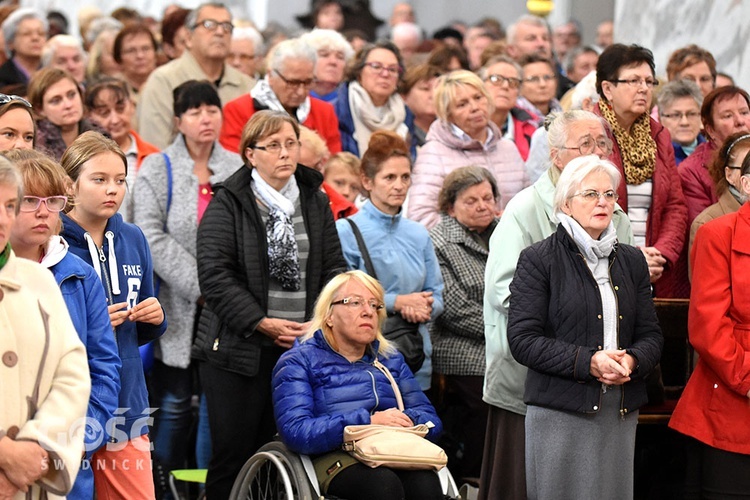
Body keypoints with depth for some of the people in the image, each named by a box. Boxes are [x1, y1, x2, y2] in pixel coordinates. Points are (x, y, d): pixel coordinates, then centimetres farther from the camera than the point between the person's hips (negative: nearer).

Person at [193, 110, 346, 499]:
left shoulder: (315, 203, 12)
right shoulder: (227, 204, -3)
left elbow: (334, 268, 11)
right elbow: (214, 274, -12)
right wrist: (263, 324, -16)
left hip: (301, 348, 4)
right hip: (239, 348, -4)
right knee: (232, 452, 0)